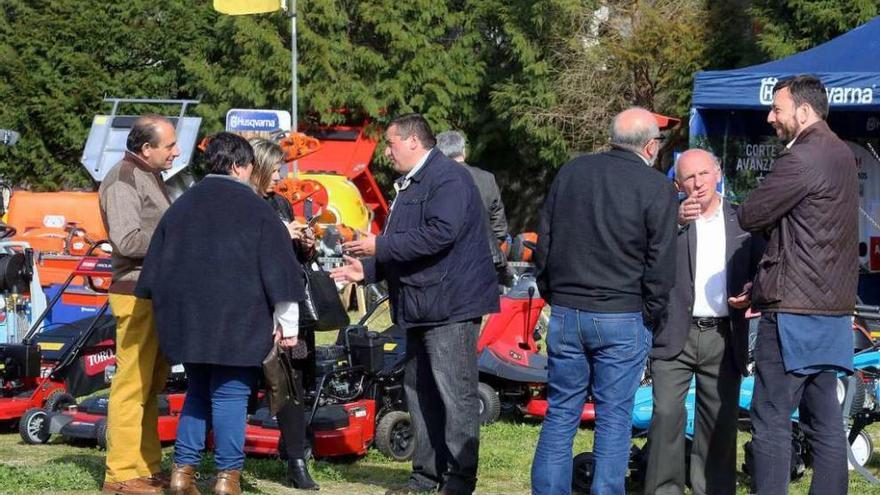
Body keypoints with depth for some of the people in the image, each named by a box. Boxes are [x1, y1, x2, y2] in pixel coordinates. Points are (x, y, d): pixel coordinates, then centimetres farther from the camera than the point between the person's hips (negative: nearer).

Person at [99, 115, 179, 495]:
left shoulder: (149, 177, 18)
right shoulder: (123, 181, -13)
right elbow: (127, 241, -21)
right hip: (136, 293, -10)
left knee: (151, 384, 14)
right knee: (132, 385, -8)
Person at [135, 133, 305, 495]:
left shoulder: (182, 206, 11)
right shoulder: (253, 208, -5)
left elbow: (155, 266, 15)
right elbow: (279, 268, -6)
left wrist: (167, 308, 26)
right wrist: (287, 323, -2)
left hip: (187, 319, 5)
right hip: (237, 324, -5)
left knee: (198, 391, 16)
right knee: (230, 396, -1)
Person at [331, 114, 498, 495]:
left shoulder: (448, 178, -12)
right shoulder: (409, 185, 20)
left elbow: (440, 233, -25)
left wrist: (380, 246, -19)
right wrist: (367, 269, 13)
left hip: (450, 306, -11)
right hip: (420, 308, 11)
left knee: (455, 394, -8)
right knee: (420, 392, 12)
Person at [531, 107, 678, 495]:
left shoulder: (570, 173, 8)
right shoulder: (657, 189, -7)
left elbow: (544, 243, 12)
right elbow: (661, 264, -8)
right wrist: (649, 315, 3)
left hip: (566, 314, 4)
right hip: (623, 318, -4)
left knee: (560, 414, 9)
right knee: (614, 418, 2)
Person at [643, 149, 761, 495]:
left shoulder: (742, 220, 10)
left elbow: (759, 271, 15)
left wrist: (752, 294, -6)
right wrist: (676, 221, -25)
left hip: (723, 338, 2)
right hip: (675, 335, -2)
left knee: (720, 421, 6)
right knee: (667, 414, -10)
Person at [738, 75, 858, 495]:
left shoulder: (802, 159, -15)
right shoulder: (841, 154, 15)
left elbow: (750, 217, -11)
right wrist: (762, 287, 13)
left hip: (794, 311, -9)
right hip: (833, 309, 9)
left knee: (771, 422, -6)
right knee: (826, 422, 9)